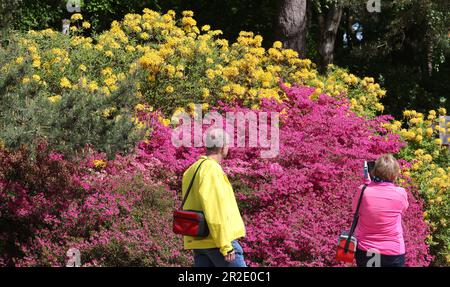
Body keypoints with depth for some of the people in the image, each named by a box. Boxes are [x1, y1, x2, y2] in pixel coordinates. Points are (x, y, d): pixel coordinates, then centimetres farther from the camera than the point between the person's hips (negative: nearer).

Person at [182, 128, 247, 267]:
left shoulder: (191, 171, 16)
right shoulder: (212, 169, -13)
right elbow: (216, 211, -20)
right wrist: (226, 246, -20)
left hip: (198, 241, 9)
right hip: (218, 240, -9)